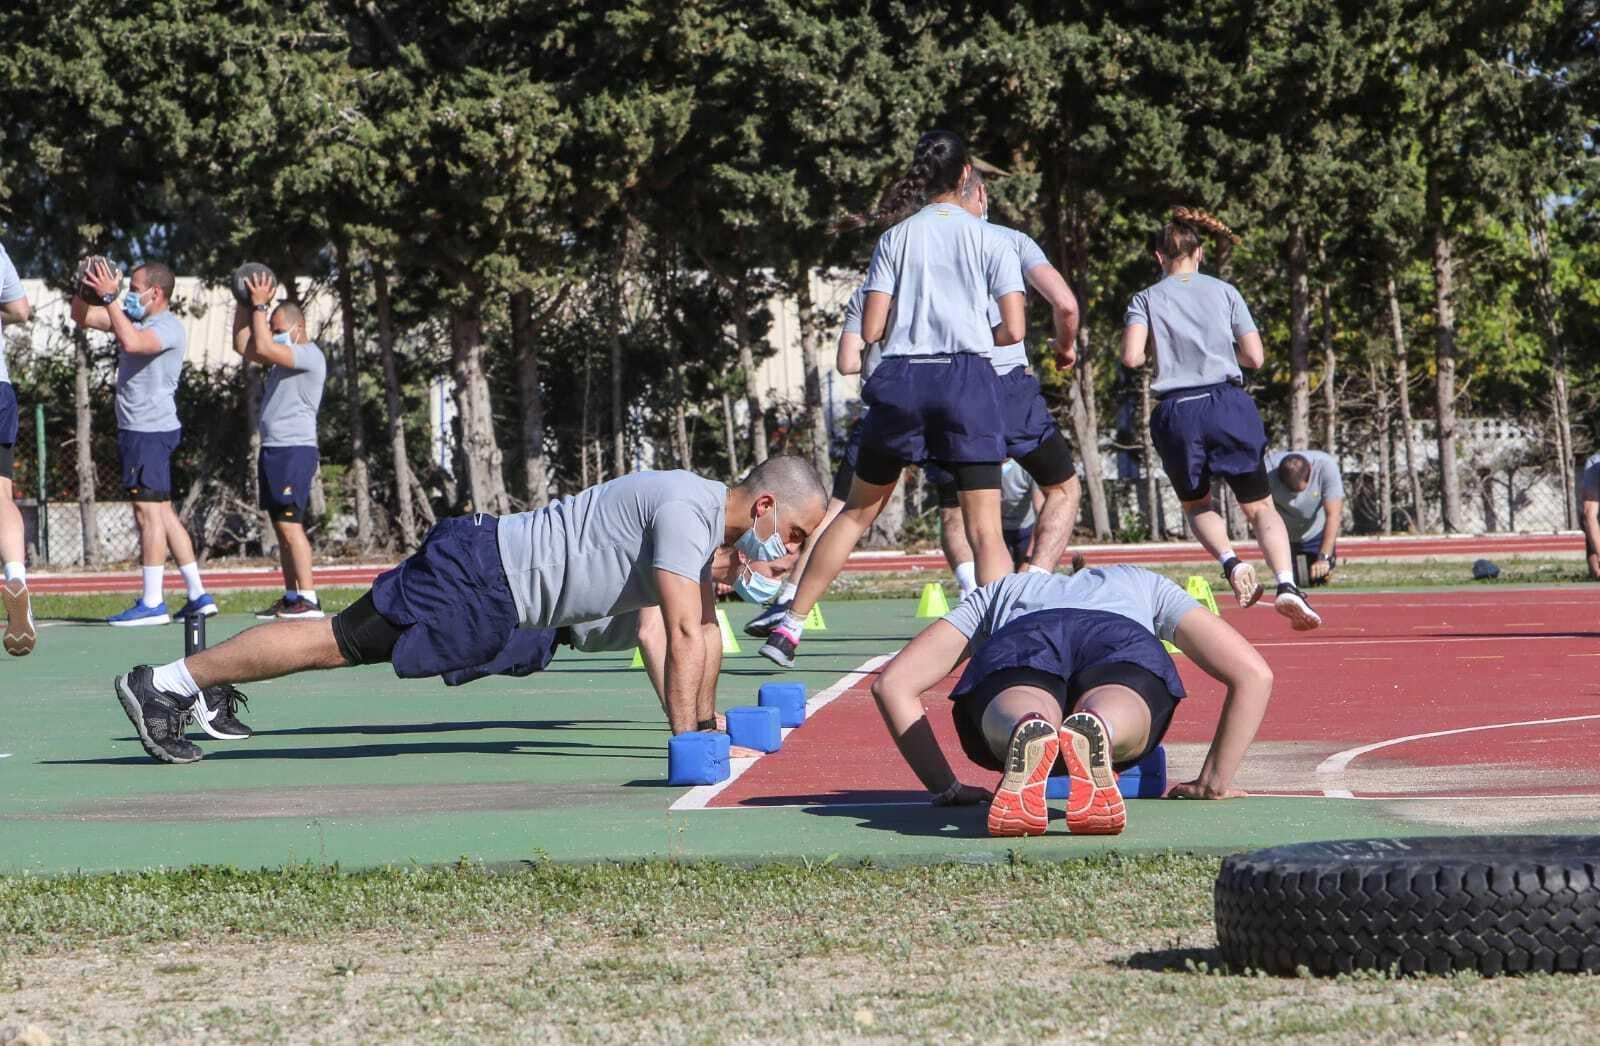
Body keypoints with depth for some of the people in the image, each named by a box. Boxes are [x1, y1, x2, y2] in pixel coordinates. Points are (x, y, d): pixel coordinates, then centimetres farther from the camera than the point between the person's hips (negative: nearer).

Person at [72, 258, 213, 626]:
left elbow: (132, 342, -33)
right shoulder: (134, 318, 16)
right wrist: (86, 287, 1)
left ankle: (152, 603, -9)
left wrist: (109, 297, -29)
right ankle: (198, 595, 14)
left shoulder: (168, 328, -13)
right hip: (137, 429, 10)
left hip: (151, 430, -10)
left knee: (148, 511, -9)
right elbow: (82, 317, 20)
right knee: (162, 512, 11)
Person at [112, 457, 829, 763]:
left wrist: (707, 725, 19)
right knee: (339, 643, -6)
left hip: (493, 586, 9)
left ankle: (201, 684, 27)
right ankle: (169, 681, -2)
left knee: (347, 639, 17)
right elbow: (683, 635, -25)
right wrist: (686, 743, -24)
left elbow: (706, 627, 22)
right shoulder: (688, 512, -20)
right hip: (480, 579, -9)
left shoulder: (705, 516, 11)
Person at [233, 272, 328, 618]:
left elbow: (262, 347, -21)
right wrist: (244, 306, 13)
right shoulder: (284, 358, 19)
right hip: (273, 449, 10)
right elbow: (244, 347, 20)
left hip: (294, 450, -10)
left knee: (289, 524, -15)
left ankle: (308, 599, -18)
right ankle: (291, 596, 9)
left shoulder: (310, 356, -10)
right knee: (282, 527, 8)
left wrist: (260, 306, -11)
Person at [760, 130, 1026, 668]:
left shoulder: (895, 238, 8)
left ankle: (789, 628, 15)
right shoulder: (991, 240, 3)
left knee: (857, 511, 15)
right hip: (967, 381, -2)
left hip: (901, 380, 2)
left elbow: (870, 330, 3)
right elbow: (1013, 330, -3)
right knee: (985, 529, -2)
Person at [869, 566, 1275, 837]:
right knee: (1118, 711, -33)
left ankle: (1026, 735, -67)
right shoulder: (1147, 585, 46)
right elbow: (1253, 673, 33)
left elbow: (892, 683, 32)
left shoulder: (997, 593, 45)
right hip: (1123, 641, -1)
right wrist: (1214, 780, 37)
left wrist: (946, 787, 33)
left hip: (1017, 642, 1)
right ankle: (1096, 733, -69)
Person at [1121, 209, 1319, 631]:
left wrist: (1165, 354, 13)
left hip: (1176, 411, 0)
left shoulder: (1146, 299, 5)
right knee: (1260, 506, 6)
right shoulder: (1224, 292, 8)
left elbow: (1131, 357, -9)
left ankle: (1231, 563, -8)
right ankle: (1287, 585, -18)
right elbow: (1255, 356, 4)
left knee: (1196, 504, 21)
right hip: (1227, 403, 0)